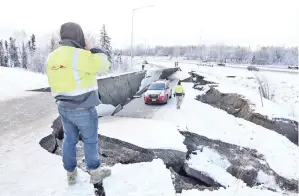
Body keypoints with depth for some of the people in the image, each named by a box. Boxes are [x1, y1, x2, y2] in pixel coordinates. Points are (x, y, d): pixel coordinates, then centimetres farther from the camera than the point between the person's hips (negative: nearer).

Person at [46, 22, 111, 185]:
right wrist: (92, 49, 0)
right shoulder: (79, 55, -19)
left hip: (63, 107, 7)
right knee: (90, 141, 9)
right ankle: (95, 173, 25)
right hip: (83, 108, -7)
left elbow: (56, 82, 13)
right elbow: (103, 65, -12)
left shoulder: (52, 57, 7)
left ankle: (71, 174, 31)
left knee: (69, 140, 17)